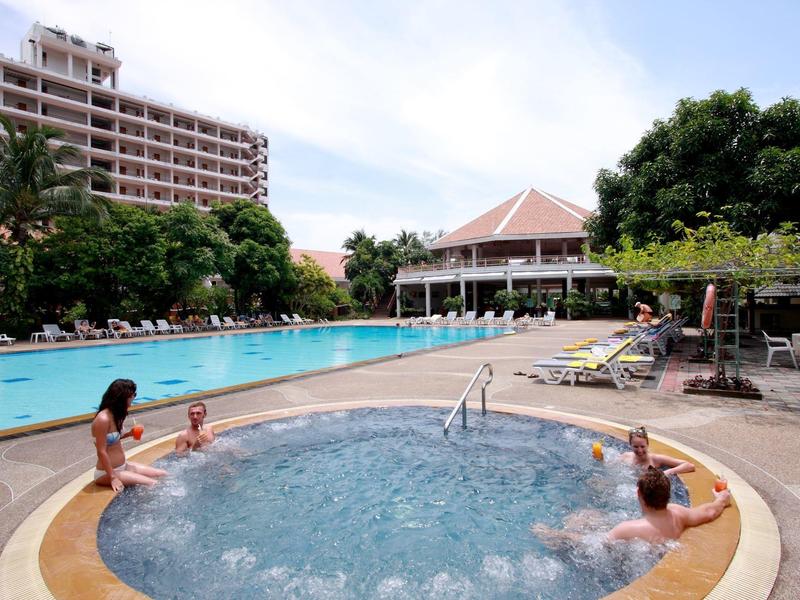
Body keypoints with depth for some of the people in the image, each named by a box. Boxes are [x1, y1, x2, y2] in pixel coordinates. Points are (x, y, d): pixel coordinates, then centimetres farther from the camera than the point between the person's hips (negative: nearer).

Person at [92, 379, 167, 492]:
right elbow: (101, 452, -23)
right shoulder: (103, 419, -24)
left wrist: (128, 434, 2)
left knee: (163, 475, 3)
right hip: (106, 473, -9)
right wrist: (113, 478, -21)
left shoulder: (114, 415, 4)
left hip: (123, 466, 9)